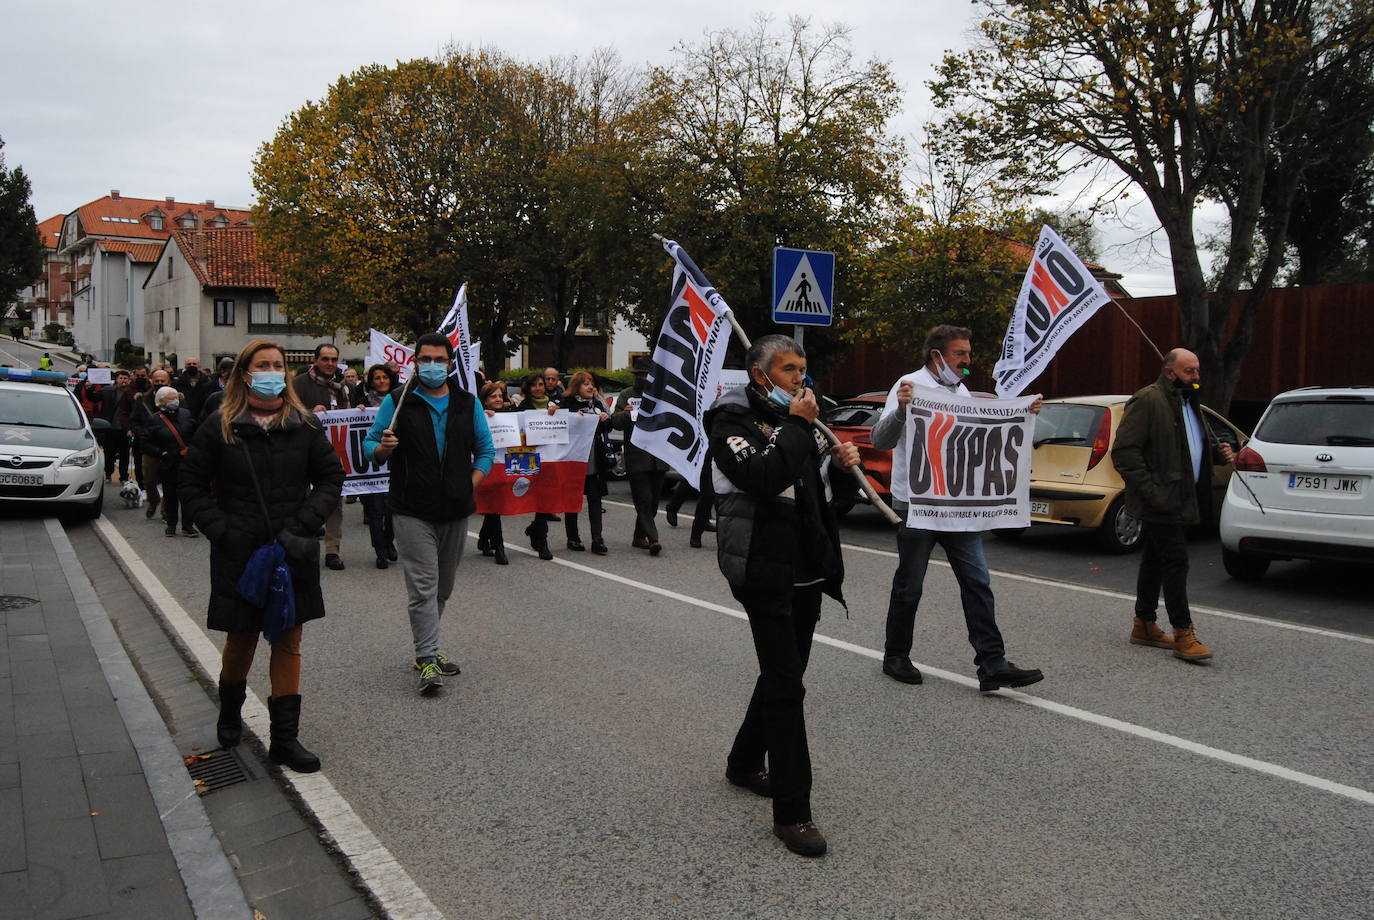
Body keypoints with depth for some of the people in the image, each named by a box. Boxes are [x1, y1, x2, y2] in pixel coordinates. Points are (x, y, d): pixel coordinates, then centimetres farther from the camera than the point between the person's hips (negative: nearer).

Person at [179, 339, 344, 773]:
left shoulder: (305, 425, 2)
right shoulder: (221, 427, -2)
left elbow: (332, 477, 5)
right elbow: (192, 482, 3)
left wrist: (302, 526, -6)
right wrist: (221, 531, -8)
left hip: (293, 554, 1)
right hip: (239, 554, -1)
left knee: (288, 643, 5)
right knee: (241, 639, 12)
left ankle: (285, 737, 14)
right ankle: (230, 711, 42)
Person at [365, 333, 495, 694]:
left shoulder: (467, 403, 9)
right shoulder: (397, 401, 0)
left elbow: (486, 449, 13)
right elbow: (370, 443, 3)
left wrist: (471, 484, 1)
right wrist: (383, 448, -20)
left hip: (455, 512, 4)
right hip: (413, 512, -4)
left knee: (442, 587, 14)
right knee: (423, 586, -9)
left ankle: (426, 647, 29)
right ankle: (428, 658, -6)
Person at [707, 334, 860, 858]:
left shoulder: (793, 420, 15)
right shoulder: (732, 421, -9)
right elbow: (764, 477, -28)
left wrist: (840, 461, 4)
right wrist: (796, 425, -19)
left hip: (805, 567, 8)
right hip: (763, 569, -8)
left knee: (784, 673, 18)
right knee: (786, 684, -10)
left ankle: (745, 763, 38)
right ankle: (791, 812, -4)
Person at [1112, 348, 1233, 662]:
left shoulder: (1189, 403, 19)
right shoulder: (1147, 400, -12)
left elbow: (1197, 447, 32)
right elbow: (1124, 450, -18)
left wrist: (1218, 452, 8)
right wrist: (1150, 490, -23)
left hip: (1177, 501, 9)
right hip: (1161, 501, -9)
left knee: (1155, 561, 14)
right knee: (1176, 562, -10)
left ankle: (1144, 625, 22)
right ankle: (1183, 635, -6)